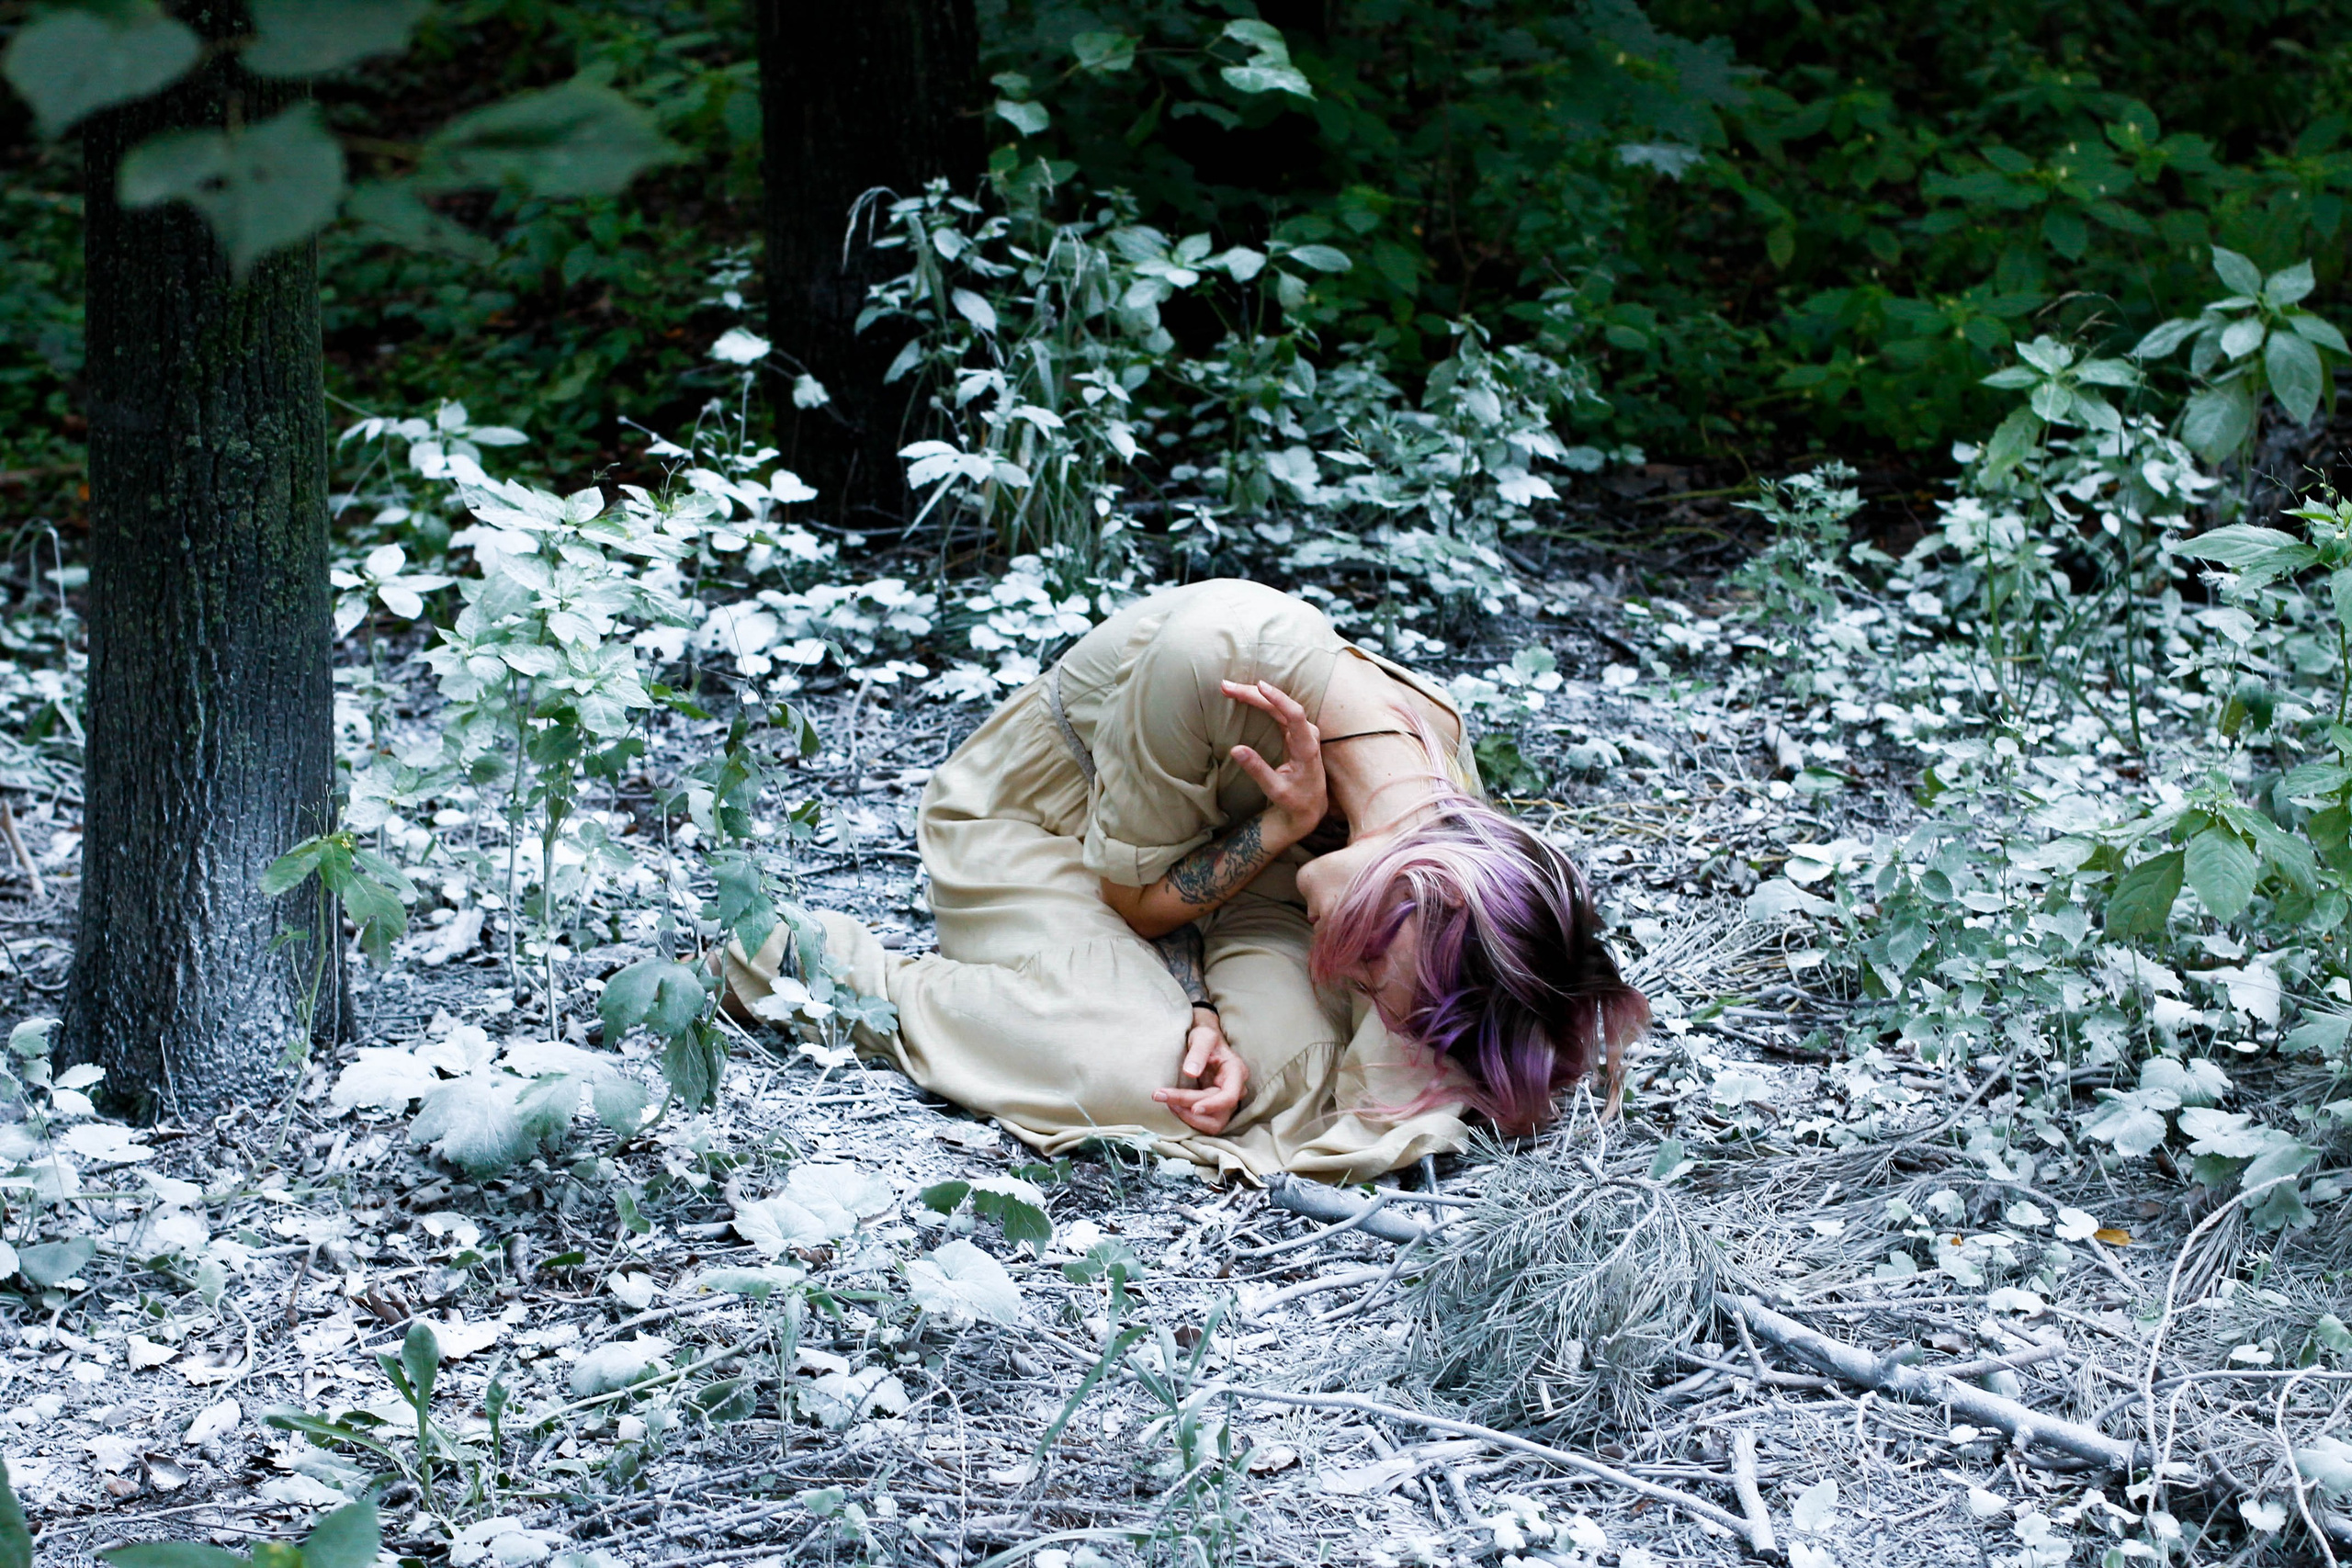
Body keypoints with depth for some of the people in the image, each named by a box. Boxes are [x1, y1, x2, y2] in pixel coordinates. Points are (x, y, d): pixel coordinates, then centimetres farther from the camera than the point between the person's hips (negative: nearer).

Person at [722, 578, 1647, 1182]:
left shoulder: (1453, 807, -23)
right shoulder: (1223, 657, -41)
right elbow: (1133, 891, -23)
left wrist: (1205, 1017, -35)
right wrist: (1283, 828, -34)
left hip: (1205, 844, 5)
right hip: (1023, 829, -4)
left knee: (1291, 1052, -26)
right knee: (1137, 1067, -29)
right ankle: (807, 958, -7)